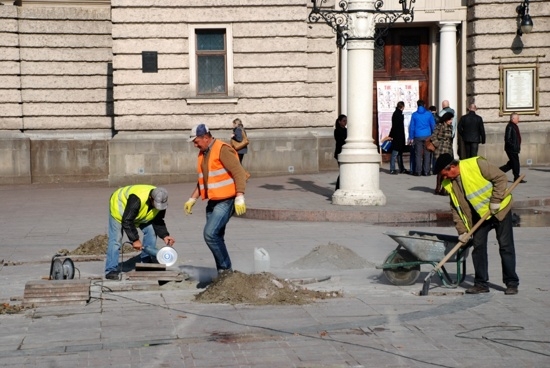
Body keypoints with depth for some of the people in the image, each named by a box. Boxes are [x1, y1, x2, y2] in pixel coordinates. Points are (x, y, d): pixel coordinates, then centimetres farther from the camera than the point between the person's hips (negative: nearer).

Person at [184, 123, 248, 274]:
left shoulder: (222, 150, -14)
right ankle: (223, 272, 15)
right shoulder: (203, 153, 14)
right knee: (216, 237, 8)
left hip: (225, 201, -9)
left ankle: (225, 268, -5)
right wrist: (192, 199, 20)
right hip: (213, 202, 9)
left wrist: (240, 197, -27)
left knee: (210, 233, -18)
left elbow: (239, 173, -20)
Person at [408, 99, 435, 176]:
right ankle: (426, 171, 0)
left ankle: (418, 171, 0)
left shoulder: (414, 114, 2)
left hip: (418, 137, 0)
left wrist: (411, 137, 7)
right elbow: (433, 125, 5)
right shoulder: (429, 114, 2)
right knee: (427, 154, 3)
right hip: (427, 136, 0)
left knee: (418, 154, 2)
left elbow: (411, 127, 2)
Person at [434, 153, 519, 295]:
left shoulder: (476, 164, -23)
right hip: (480, 215, 5)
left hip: (500, 209, -5)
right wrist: (462, 231, -7)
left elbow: (501, 178, -19)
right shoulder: (449, 184, -5)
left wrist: (495, 201, -21)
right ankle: (481, 283, 9)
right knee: (478, 246, 1)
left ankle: (512, 283, 4)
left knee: (506, 246, -3)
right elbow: (456, 209, -1)